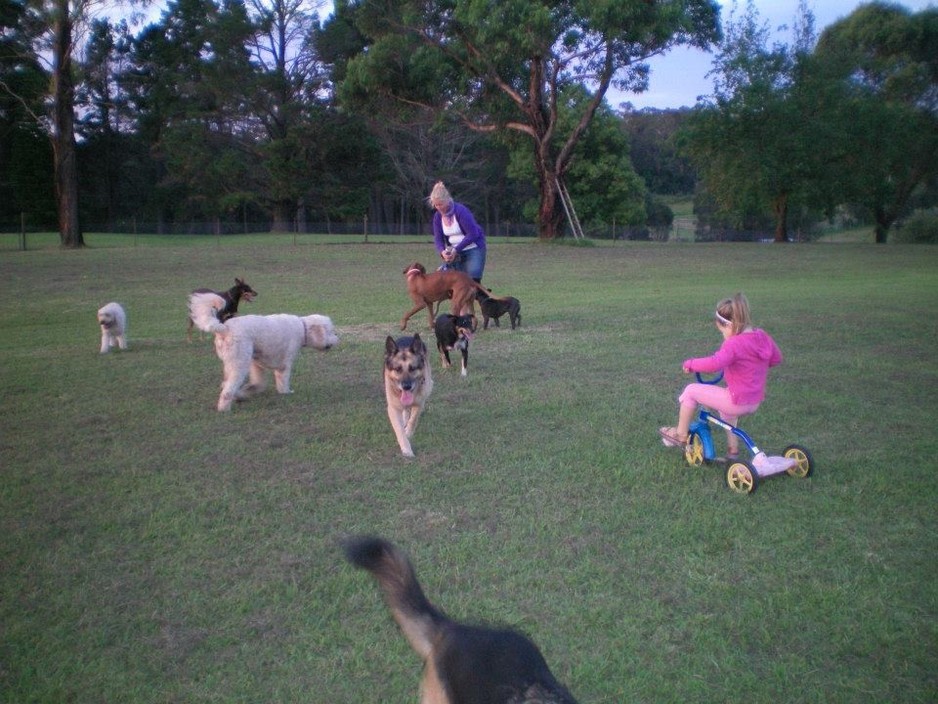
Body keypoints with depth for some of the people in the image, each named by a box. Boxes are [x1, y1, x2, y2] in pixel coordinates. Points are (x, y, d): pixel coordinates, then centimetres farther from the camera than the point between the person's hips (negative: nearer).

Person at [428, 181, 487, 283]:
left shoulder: (461, 211, -20)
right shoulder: (438, 216, -1)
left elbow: (473, 234, -22)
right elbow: (438, 238, 0)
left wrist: (456, 250, -24)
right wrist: (442, 251, -21)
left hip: (473, 249, -6)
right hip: (454, 252, 6)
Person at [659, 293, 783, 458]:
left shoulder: (734, 343, -23)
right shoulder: (763, 336, 1)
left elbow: (714, 364, -37)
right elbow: (777, 358, 17)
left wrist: (690, 364, -22)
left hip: (736, 402, -8)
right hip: (755, 402, 9)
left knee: (691, 391, 4)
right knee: (726, 406, 40)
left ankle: (681, 435, 15)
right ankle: (733, 450, 45)